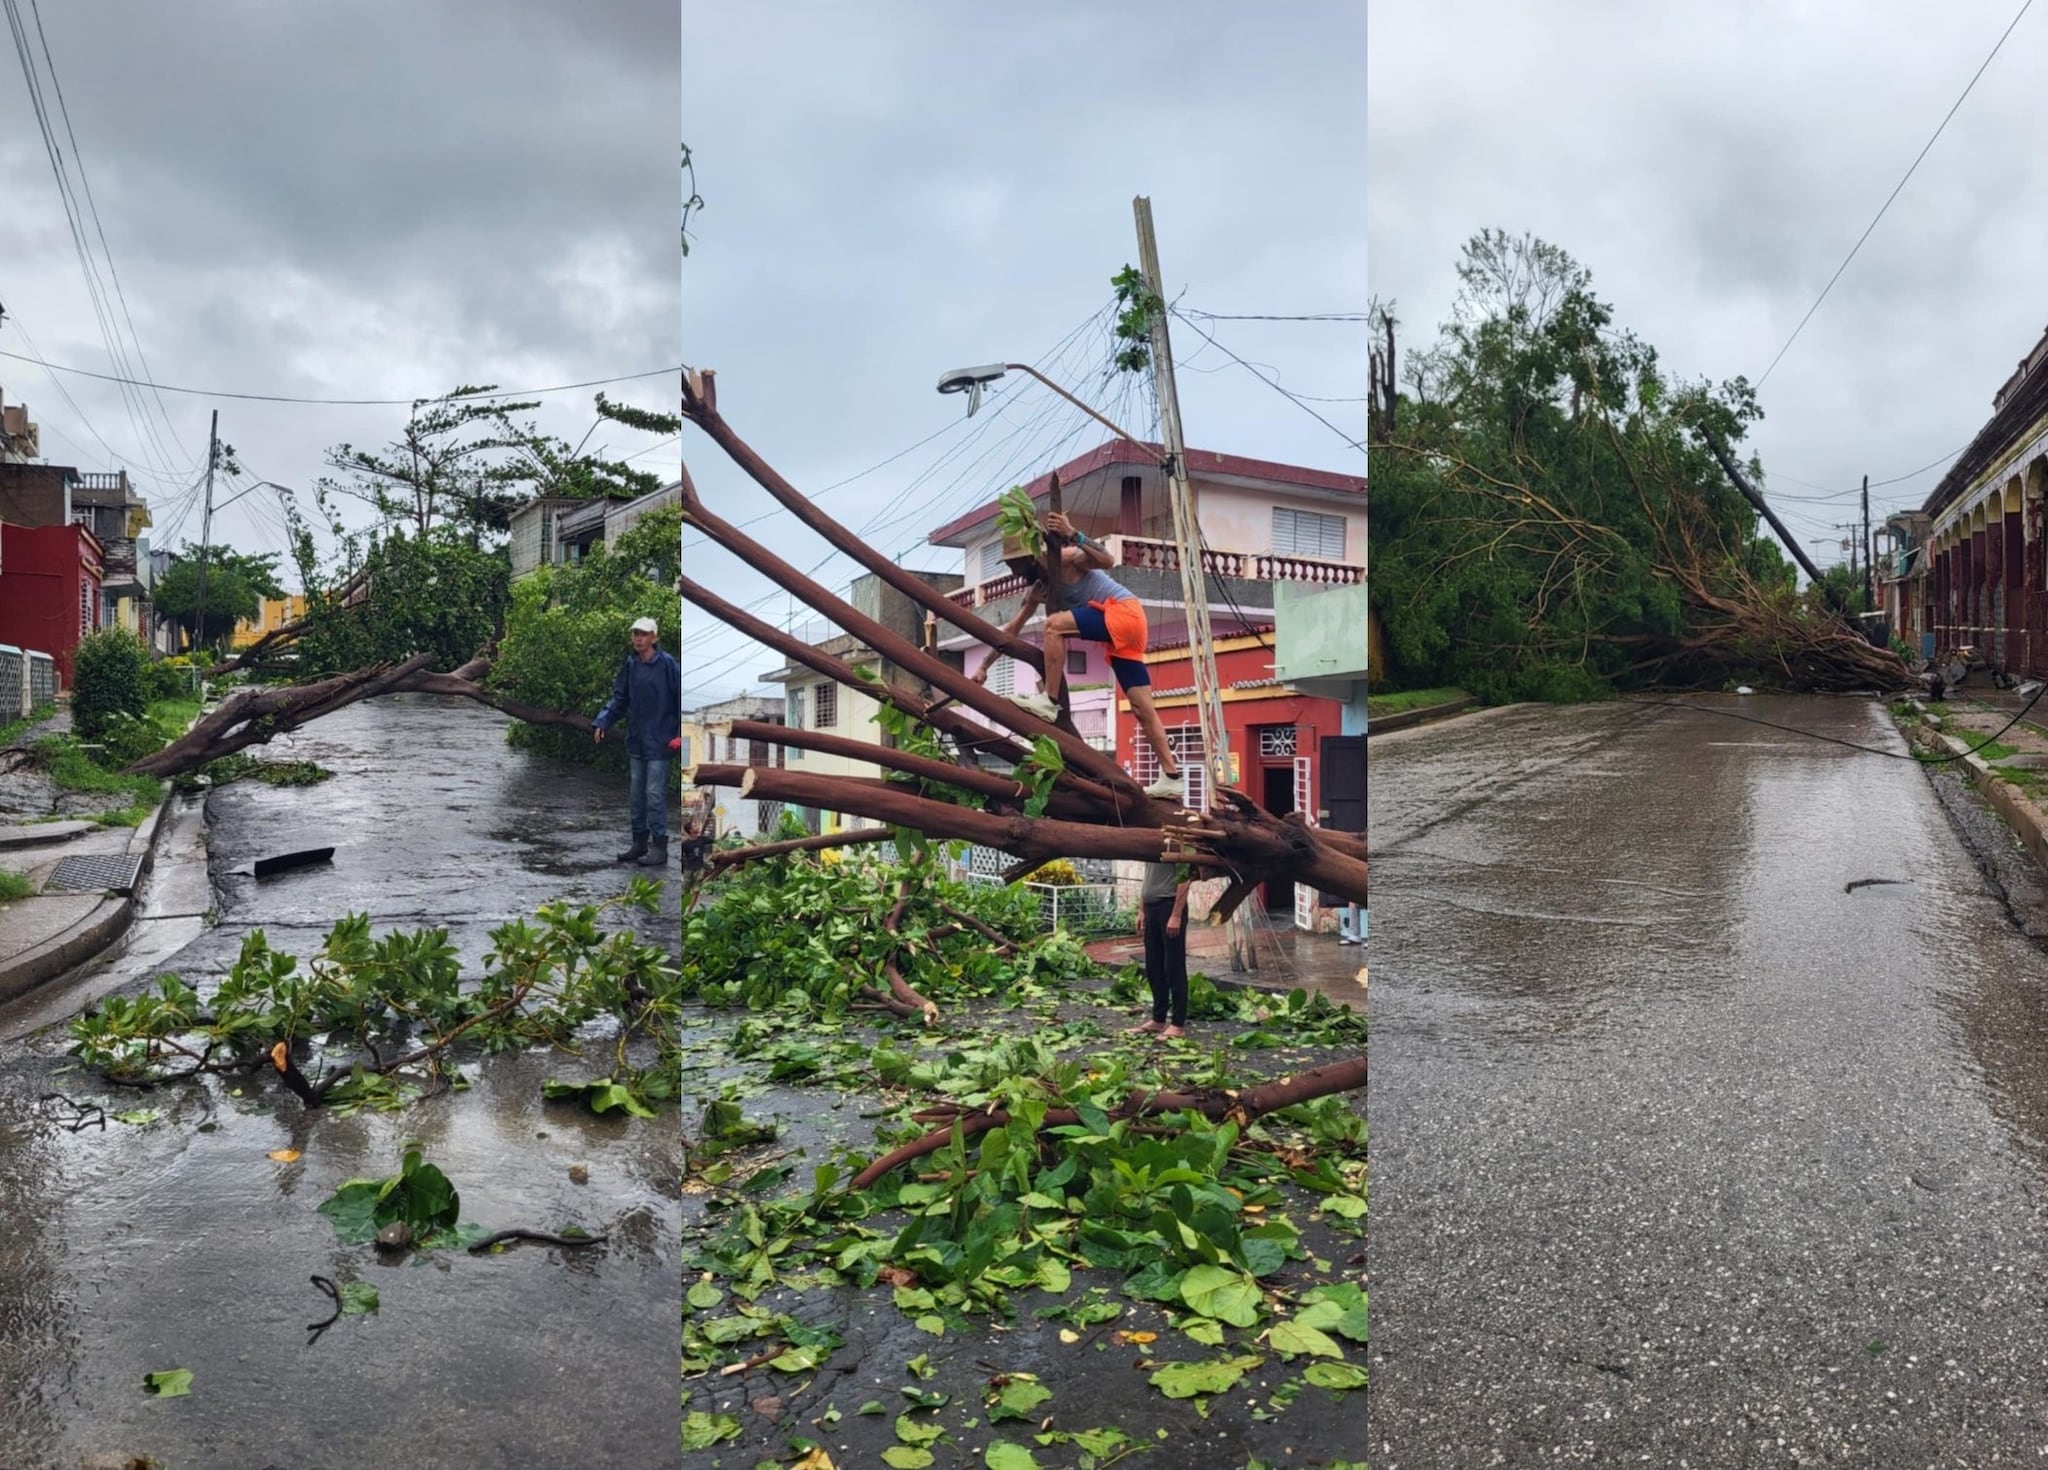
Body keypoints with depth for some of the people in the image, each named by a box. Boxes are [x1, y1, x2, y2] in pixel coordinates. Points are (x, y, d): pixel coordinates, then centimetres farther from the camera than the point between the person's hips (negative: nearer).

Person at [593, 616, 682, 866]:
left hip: (658, 742, -7)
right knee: (636, 794, 13)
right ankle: (640, 843, 23)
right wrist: (603, 723, 1)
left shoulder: (668, 664, -10)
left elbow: (681, 699, -9)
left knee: (655, 794, -6)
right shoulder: (630, 665, 8)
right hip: (636, 741, 7)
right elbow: (619, 699, 13)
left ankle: (659, 848, 1)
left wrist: (680, 733, -15)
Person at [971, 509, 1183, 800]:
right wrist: (984, 666, 16)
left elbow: (1106, 561, -27)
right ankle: (1171, 777, 3)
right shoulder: (1038, 587, 13)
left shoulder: (1065, 558, -10)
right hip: (1119, 630, 9)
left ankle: (1049, 701, -19)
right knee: (1142, 708, 4)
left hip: (1124, 611, -9)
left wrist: (1074, 535, -36)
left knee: (1054, 624, -23)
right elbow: (1011, 631, 18)